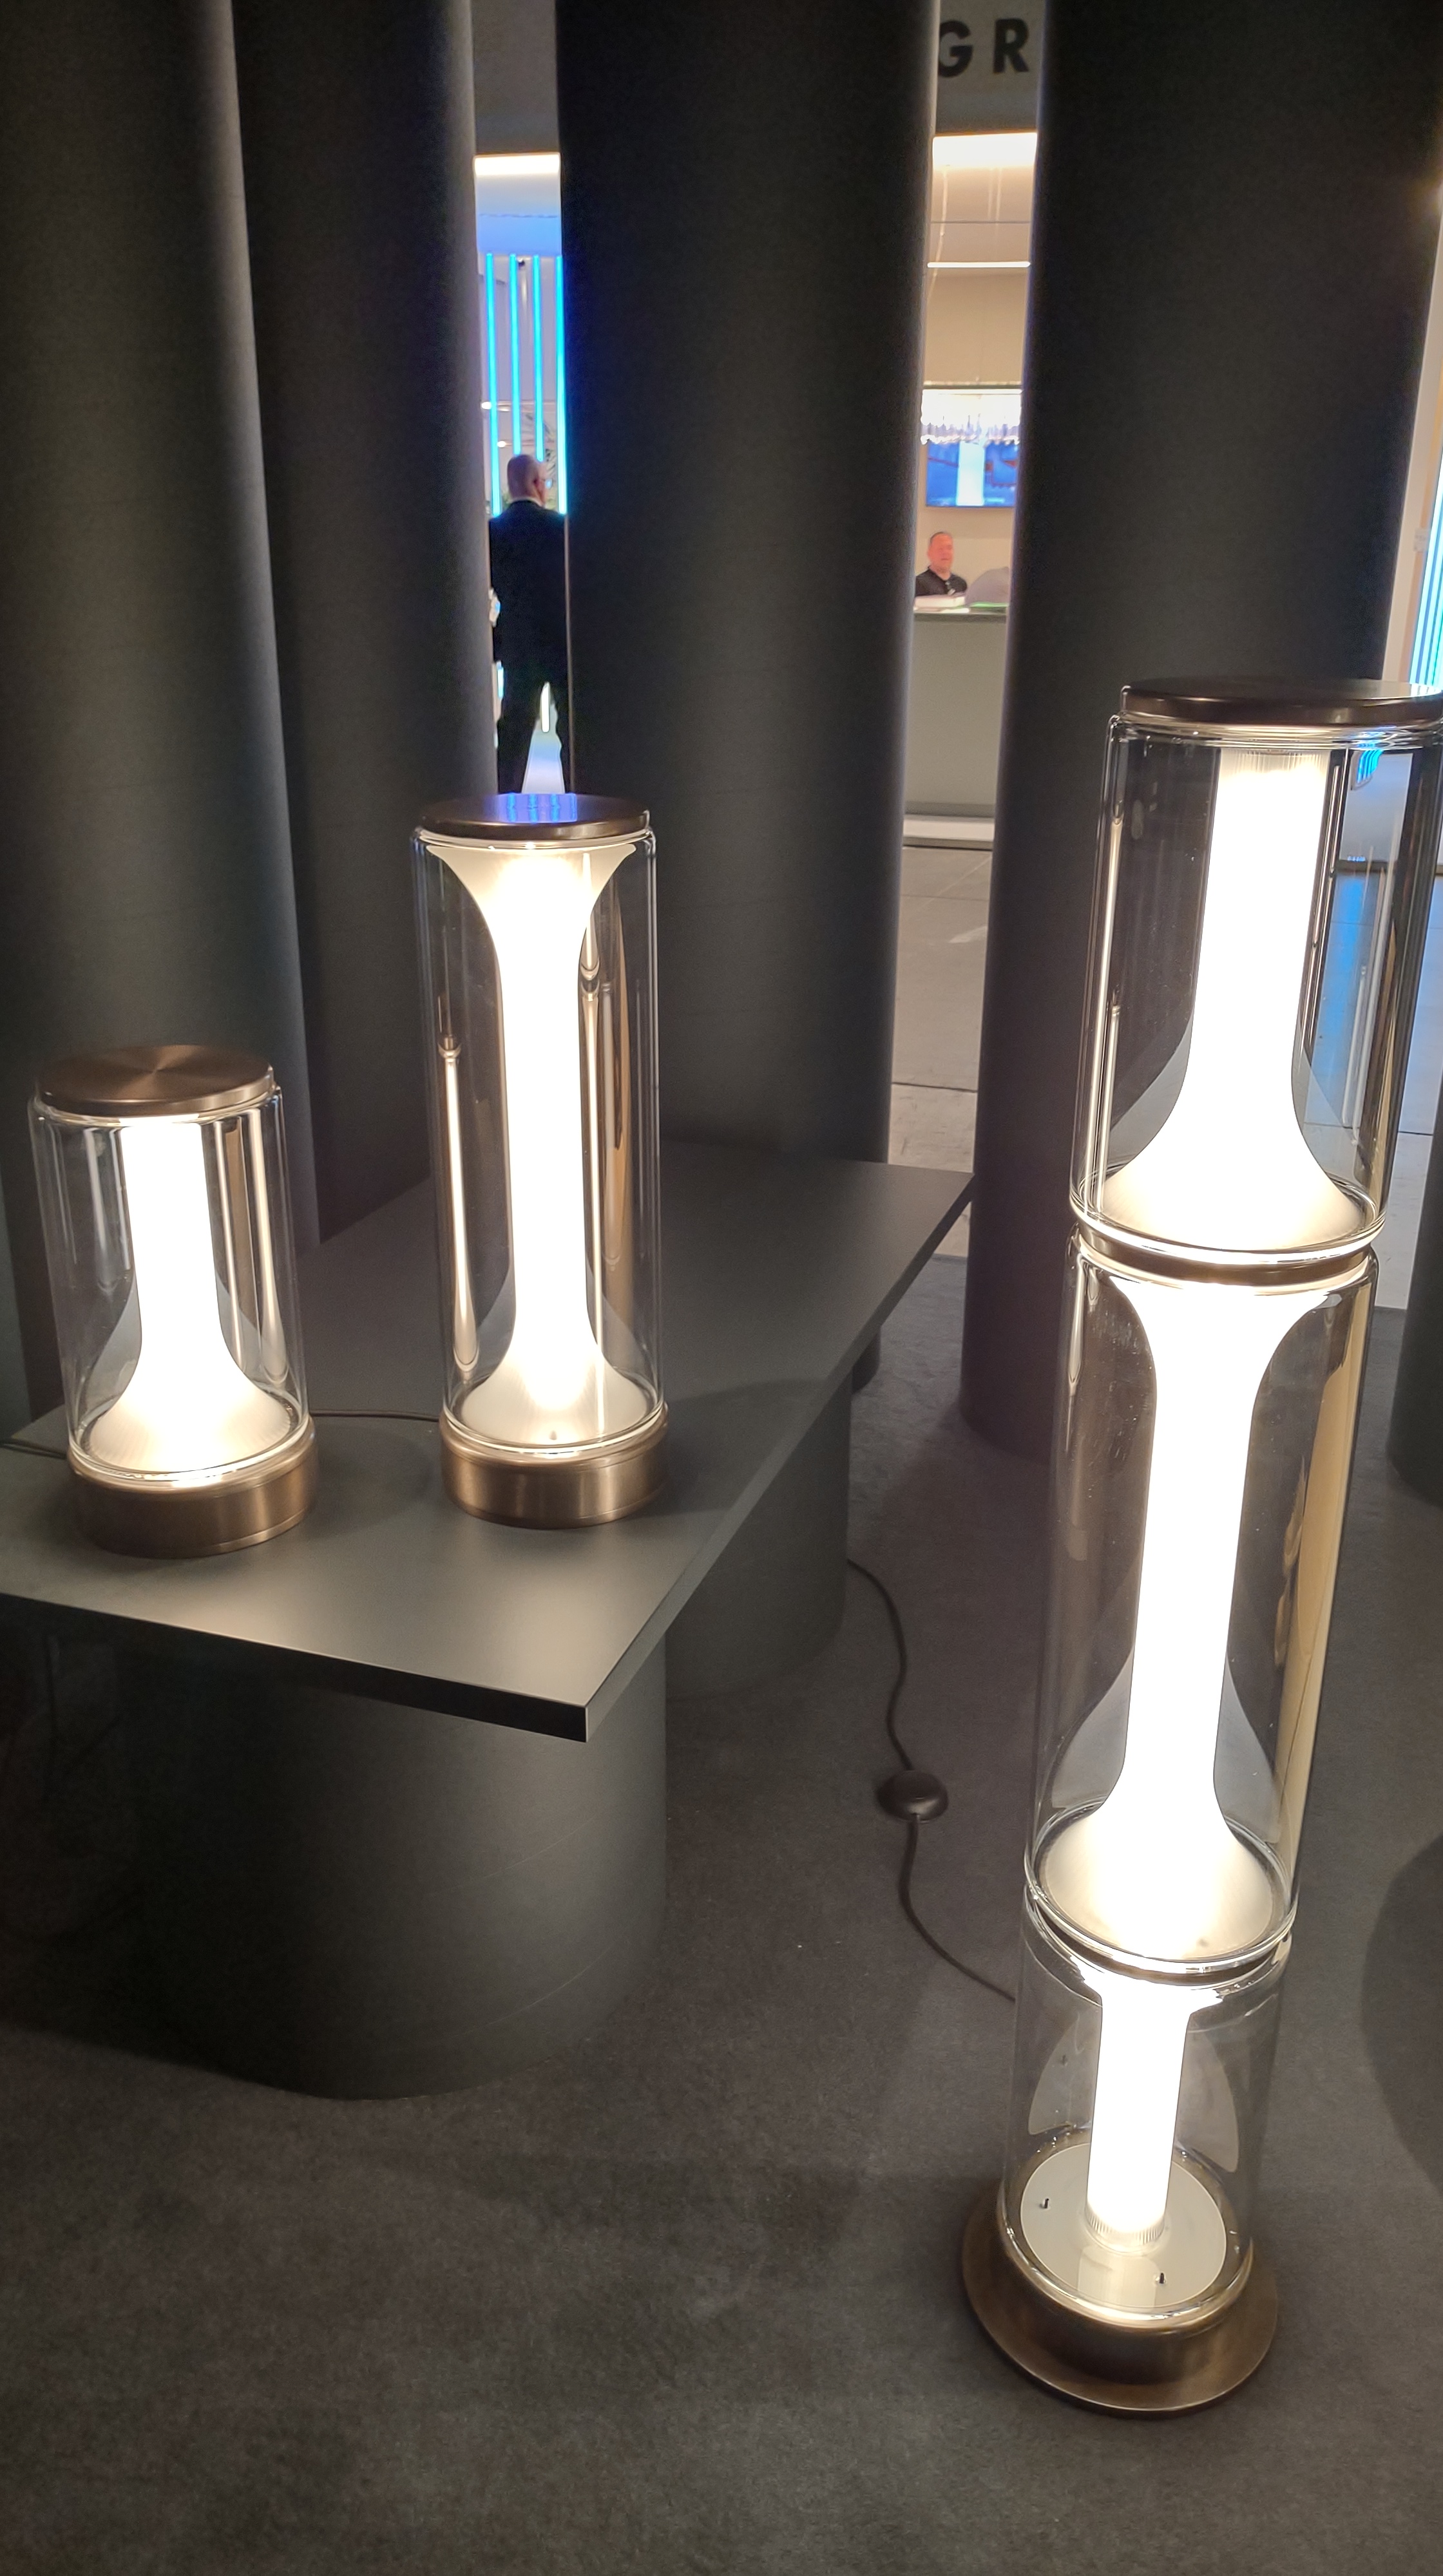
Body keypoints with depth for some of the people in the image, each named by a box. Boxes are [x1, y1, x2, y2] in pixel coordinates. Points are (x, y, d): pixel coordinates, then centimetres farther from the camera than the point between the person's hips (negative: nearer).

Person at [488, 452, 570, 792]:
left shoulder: (492, 531, -1)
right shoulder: (562, 526, -9)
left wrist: (493, 642, 10)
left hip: (517, 648, 3)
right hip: (564, 645, -3)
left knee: (514, 730, 11)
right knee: (573, 732, 4)